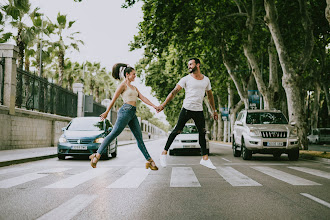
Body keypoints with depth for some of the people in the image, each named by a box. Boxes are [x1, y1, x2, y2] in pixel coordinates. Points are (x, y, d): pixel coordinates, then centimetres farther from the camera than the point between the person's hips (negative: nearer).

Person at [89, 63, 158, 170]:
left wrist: (154, 106, 3)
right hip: (125, 111, -8)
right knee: (114, 133, -9)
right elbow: (113, 99, -2)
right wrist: (106, 112, -2)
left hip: (132, 114, 8)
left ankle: (149, 160, -1)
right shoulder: (123, 85, 0)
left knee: (139, 138, 2)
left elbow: (143, 98, 15)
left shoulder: (134, 87, 23)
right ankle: (97, 155, -3)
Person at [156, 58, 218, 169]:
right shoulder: (186, 79, -1)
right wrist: (163, 105, -15)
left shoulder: (206, 80, 10)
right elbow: (174, 92, -7)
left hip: (199, 111, 3)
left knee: (202, 133, 3)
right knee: (177, 131, -6)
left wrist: (214, 110, 20)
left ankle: (205, 158, 12)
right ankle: (164, 152, 5)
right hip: (187, 109, -3)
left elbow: (210, 96, 21)